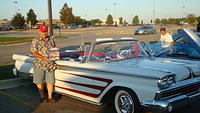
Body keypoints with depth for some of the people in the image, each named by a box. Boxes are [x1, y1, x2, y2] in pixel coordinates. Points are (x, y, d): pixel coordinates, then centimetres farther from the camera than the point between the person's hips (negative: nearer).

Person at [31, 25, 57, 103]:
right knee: (39, 81, 7)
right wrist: (44, 58, -19)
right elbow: (33, 53, -12)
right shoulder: (35, 41, -5)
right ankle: (42, 97, 22)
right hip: (40, 64, -4)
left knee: (50, 81, 5)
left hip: (50, 64, 4)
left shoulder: (50, 39, 11)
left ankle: (50, 97, 15)